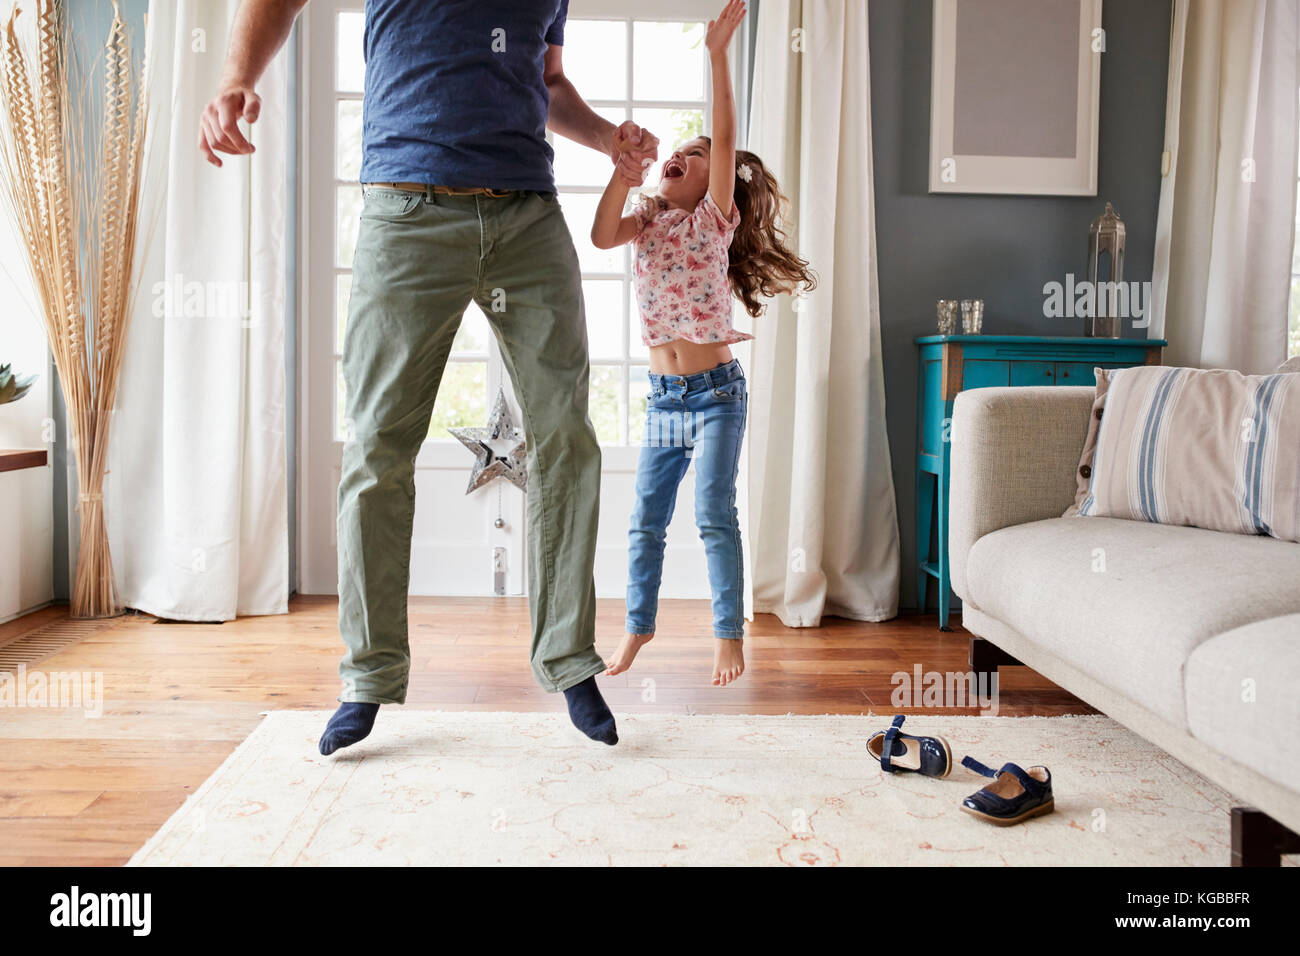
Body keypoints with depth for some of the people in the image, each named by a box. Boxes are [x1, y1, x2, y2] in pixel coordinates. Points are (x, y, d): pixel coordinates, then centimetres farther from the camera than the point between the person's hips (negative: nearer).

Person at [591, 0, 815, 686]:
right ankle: (639, 623, 23)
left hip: (715, 392, -4)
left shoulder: (715, 221, -1)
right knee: (645, 520, 8)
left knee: (714, 516, -5)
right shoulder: (648, 222, 10)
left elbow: (726, 140, -13)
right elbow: (602, 235, -10)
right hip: (662, 396, 4)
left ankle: (729, 633, 8)